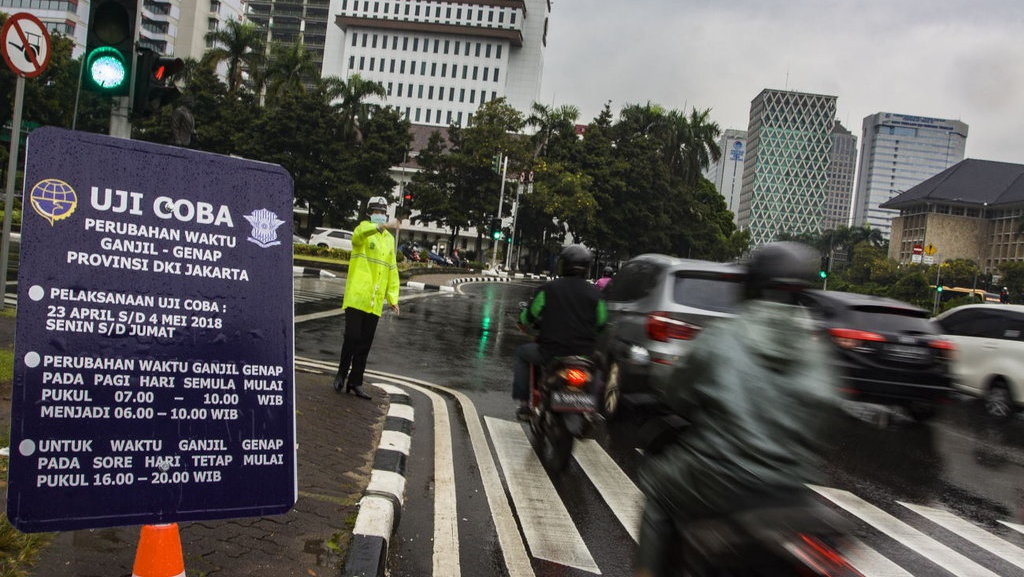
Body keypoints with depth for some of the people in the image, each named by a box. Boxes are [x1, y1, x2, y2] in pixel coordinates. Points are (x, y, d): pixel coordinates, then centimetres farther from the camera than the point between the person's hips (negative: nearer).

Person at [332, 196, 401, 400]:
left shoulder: (390, 239, 16)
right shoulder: (364, 227, 1)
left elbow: (392, 270, 17)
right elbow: (358, 235, -26)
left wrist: (392, 297, 10)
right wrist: (382, 226, -42)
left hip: (375, 301, 5)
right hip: (356, 296, -5)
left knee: (365, 343, 7)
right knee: (352, 337, -8)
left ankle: (355, 382, 16)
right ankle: (342, 373, 13)